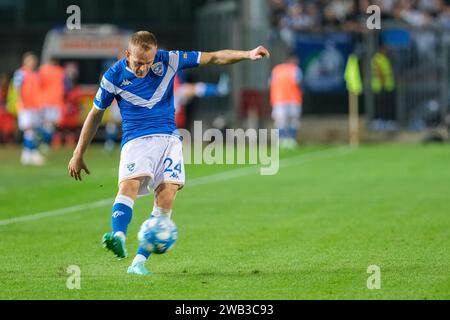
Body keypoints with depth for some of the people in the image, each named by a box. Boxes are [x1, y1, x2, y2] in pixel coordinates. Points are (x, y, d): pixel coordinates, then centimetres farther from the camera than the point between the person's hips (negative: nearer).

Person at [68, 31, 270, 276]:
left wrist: (247, 54, -3)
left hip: (168, 139, 2)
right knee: (129, 184, -31)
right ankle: (118, 237, -54)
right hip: (135, 141, -1)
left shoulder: (168, 61, -3)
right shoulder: (114, 77, -4)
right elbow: (95, 115, 9)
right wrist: (78, 155, 12)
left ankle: (139, 261, -17)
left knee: (166, 197, -18)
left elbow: (213, 58, 6)